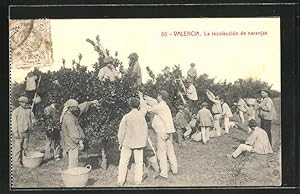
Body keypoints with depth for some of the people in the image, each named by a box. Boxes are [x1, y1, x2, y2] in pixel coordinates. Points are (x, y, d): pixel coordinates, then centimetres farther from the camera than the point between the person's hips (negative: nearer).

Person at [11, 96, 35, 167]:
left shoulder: (29, 111, 9)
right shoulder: (16, 111, -5)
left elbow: (32, 119, 24)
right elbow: (14, 123, -8)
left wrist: (30, 125, 8)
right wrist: (15, 133, -13)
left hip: (26, 132, 5)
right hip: (19, 133, -5)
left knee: (24, 147, 8)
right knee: (18, 147, -4)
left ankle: (23, 160, 17)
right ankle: (16, 162, 1)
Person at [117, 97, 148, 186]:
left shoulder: (126, 117, -12)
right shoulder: (142, 114, -7)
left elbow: (121, 131, -8)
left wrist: (120, 142, 4)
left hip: (128, 142, -2)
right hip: (139, 142, 2)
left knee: (123, 161, 6)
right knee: (139, 161, 10)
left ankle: (120, 181, 7)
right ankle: (138, 180, 13)